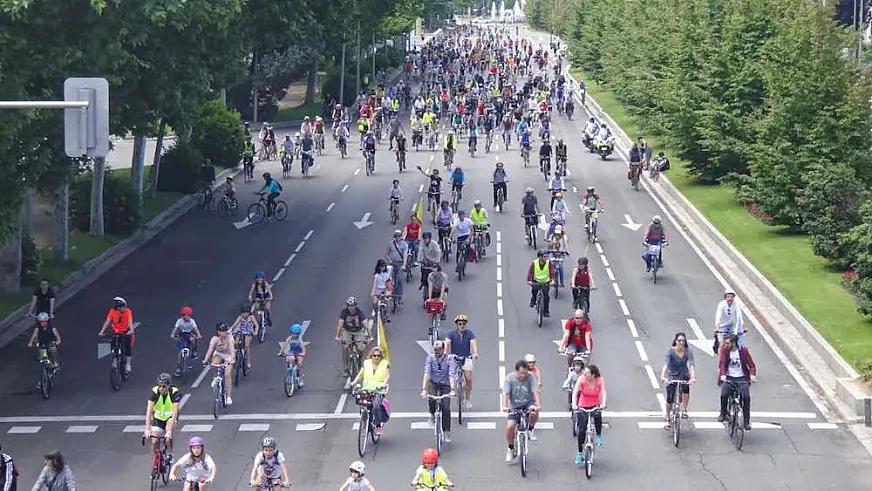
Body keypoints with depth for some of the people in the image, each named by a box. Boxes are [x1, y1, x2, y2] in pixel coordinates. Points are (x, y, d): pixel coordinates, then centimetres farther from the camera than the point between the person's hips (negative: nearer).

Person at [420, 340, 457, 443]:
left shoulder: (449, 359, -18)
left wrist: (452, 390, -39)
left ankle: (447, 432, 5)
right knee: (431, 400, -29)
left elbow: (451, 375, -26)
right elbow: (426, 373, -23)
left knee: (446, 408, -9)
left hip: (445, 385, -1)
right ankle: (432, 414, 4)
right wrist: (424, 389, -34)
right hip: (433, 383, 1)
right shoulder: (430, 358, -14)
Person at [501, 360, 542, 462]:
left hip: (528, 403, -1)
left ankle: (531, 429, -6)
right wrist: (504, 406, -38)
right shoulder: (509, 378, -13)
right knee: (510, 426, -18)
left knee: (534, 411, -36)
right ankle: (511, 449, 6)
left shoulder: (531, 377, -15)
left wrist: (539, 405, -39)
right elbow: (505, 394, -20)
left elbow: (535, 392, -22)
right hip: (514, 407, 1)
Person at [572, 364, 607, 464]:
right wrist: (574, 404, -41)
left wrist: (603, 404, -42)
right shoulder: (581, 379, -16)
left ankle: (598, 436, -6)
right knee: (581, 431, -6)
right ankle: (579, 454, 9)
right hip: (582, 407, 0)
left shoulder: (600, 380, -14)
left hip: (595, 407, 0)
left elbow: (603, 392, -24)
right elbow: (575, 392, -24)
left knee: (597, 416, -33)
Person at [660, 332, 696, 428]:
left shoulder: (688, 351, -15)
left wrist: (693, 377, -42)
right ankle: (667, 419, 21)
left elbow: (691, 365, -25)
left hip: (683, 375, 1)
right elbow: (666, 364, -31)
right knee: (670, 399, -1)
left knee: (686, 387, -31)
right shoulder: (670, 351, -19)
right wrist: (663, 376, -46)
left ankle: (684, 410, -15)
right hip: (672, 376, -1)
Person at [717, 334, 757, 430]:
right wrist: (723, 375, -31)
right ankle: (723, 413, 4)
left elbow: (751, 365, -2)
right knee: (724, 395, -25)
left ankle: (747, 421, -7)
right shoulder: (724, 350, -1)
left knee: (746, 397, -21)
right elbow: (722, 363, -12)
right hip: (728, 378, 0)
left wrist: (752, 375, -22)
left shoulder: (743, 351, -2)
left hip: (742, 378, 0)